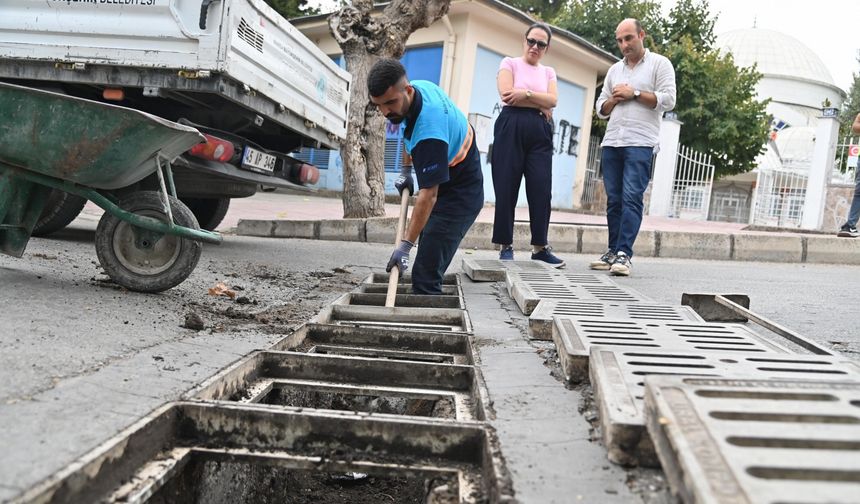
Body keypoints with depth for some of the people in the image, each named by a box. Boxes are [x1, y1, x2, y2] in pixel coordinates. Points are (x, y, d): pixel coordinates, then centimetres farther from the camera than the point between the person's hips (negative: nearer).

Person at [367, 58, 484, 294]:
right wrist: (406, 171, 10)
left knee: (425, 275, -18)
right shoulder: (419, 86, -9)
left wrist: (406, 245, -34)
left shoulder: (429, 128, -38)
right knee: (428, 266, 11)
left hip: (459, 197, -10)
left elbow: (429, 195, -36)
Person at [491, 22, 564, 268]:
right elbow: (507, 94, -8)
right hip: (511, 127, -3)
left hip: (540, 131, 3)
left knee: (541, 189, -3)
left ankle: (540, 246, 3)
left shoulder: (548, 72, 21)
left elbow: (552, 100, 3)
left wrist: (526, 94, -9)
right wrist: (540, 105, -2)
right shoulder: (510, 63, 10)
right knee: (506, 189, -4)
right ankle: (506, 245, 4)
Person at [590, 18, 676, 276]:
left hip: (640, 143, -6)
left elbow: (668, 100, -5)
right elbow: (601, 109, 22)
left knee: (631, 198, -15)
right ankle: (613, 252, 8)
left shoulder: (659, 64, 6)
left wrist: (634, 93, -6)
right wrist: (615, 99, 2)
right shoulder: (614, 70, 22)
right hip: (612, 142, 6)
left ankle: (624, 254, -19)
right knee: (613, 199, 4)